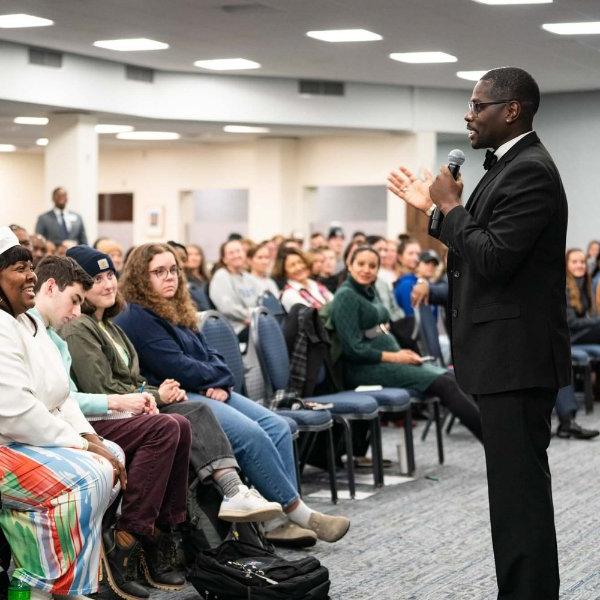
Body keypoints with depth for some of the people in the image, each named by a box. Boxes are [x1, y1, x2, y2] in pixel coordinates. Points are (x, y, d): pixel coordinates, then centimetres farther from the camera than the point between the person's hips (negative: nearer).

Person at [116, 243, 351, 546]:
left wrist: (221, 384, -6)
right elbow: (177, 367, -15)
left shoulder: (177, 312, 22)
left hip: (206, 391, 10)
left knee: (277, 426, -9)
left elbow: (209, 355, 16)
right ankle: (297, 512, -16)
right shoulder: (135, 318, -8)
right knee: (250, 434, -26)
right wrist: (218, 376, -1)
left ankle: (279, 521, -16)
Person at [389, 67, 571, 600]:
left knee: (518, 486, -7)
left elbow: (492, 259, -23)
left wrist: (452, 205, -11)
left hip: (517, 356, -10)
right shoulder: (508, 166, 15)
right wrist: (436, 208, 13)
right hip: (505, 356, 10)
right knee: (514, 483, 15)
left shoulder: (530, 171, -16)